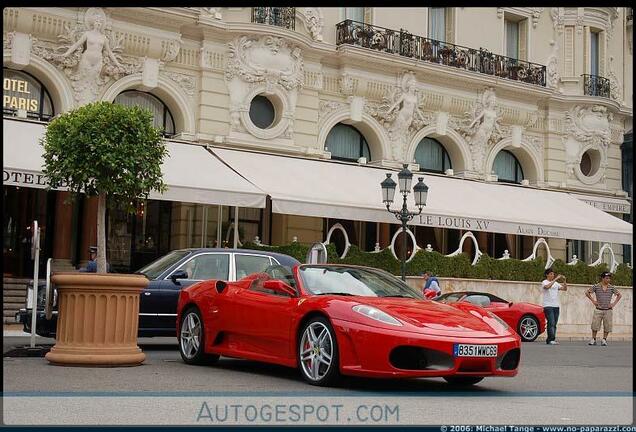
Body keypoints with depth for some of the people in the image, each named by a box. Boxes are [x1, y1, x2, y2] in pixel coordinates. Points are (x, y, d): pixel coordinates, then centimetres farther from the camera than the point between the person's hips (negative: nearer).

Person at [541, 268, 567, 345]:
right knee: (551, 323, -16)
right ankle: (551, 339, -20)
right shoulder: (544, 282, -1)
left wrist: (564, 280, -1)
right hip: (548, 306, -7)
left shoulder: (556, 283, 18)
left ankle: (549, 340, 7)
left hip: (556, 306, 7)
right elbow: (547, 286, -24)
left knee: (554, 324, 4)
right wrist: (556, 279, -25)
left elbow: (565, 289, 12)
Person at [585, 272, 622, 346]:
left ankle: (604, 340, 12)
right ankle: (593, 340, 6)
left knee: (607, 326, 0)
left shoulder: (612, 288, 2)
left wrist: (614, 303, 2)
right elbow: (587, 293, 5)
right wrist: (593, 301, 0)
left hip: (608, 310, 1)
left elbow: (619, 295, 12)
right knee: (595, 325, -5)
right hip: (598, 310, -1)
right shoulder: (596, 287, -3)